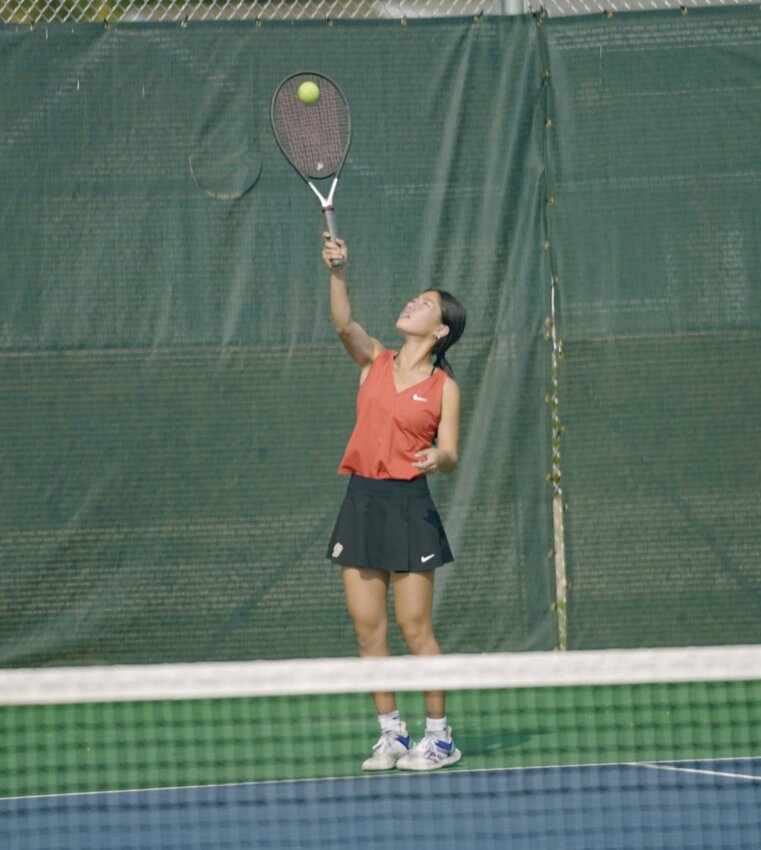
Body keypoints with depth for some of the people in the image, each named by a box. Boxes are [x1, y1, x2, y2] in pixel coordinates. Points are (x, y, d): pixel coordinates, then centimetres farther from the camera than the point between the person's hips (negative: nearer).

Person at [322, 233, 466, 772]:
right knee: (368, 627, 4)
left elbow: (450, 457, 0)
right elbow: (345, 324, -10)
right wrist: (338, 273, -26)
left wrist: (437, 459, -24)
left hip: (409, 506, -4)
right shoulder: (374, 362, 8)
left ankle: (439, 736, 5)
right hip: (361, 500, 4)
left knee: (415, 628, -4)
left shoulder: (444, 387, 0)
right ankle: (391, 734, 14)